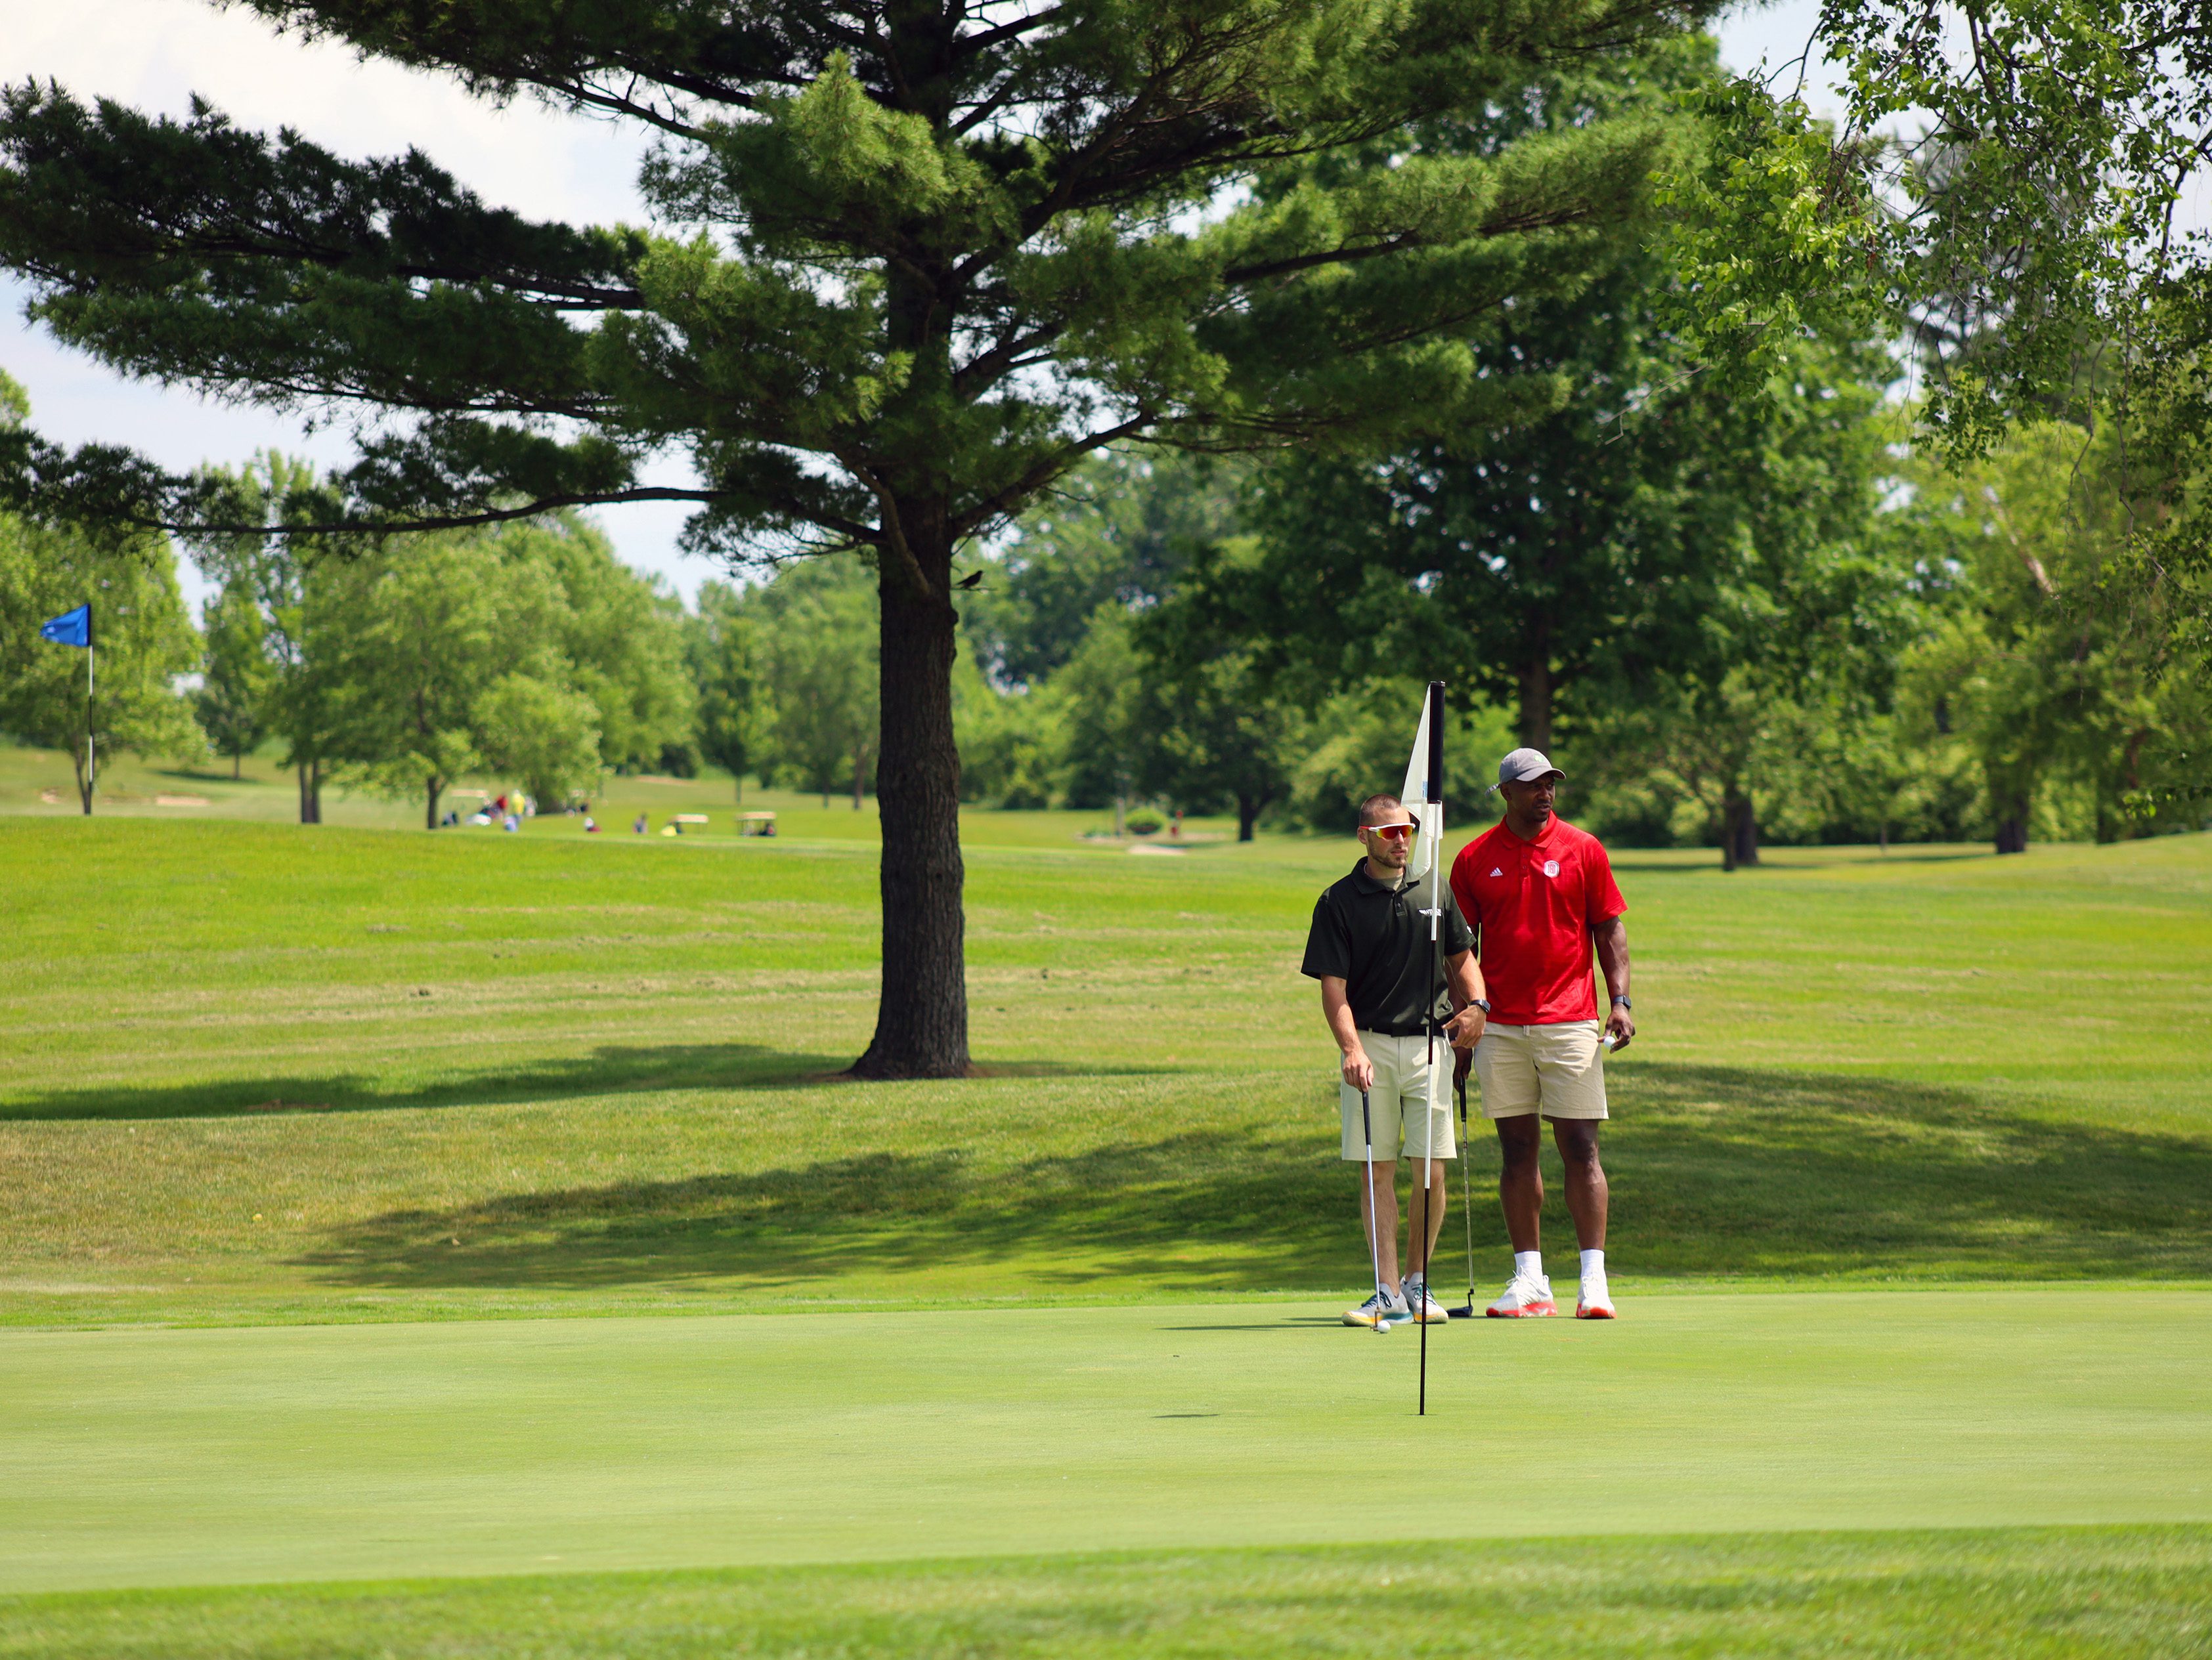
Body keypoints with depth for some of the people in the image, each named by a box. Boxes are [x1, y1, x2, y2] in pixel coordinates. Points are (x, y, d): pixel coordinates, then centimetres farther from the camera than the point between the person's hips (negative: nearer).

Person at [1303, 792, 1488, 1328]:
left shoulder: (1433, 892, 9)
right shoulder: (1338, 902, 0)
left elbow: (1461, 958, 18)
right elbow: (1333, 987, -5)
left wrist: (1476, 1004, -2)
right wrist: (1352, 1049, -18)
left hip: (1429, 1040, 2)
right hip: (1369, 1046, -2)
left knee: (1432, 1169, -2)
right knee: (1376, 1169, -2)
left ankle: (1418, 1283, 12)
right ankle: (1387, 1291, 2)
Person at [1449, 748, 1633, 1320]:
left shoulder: (1582, 849, 4)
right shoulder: (1475, 859, 6)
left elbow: (1609, 931, 6)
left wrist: (1620, 1001, -5)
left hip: (1569, 1022, -2)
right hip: (1501, 1026, 2)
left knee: (1580, 1147, -5)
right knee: (1517, 1149, 4)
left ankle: (1594, 1280, -5)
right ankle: (1529, 1280, 8)